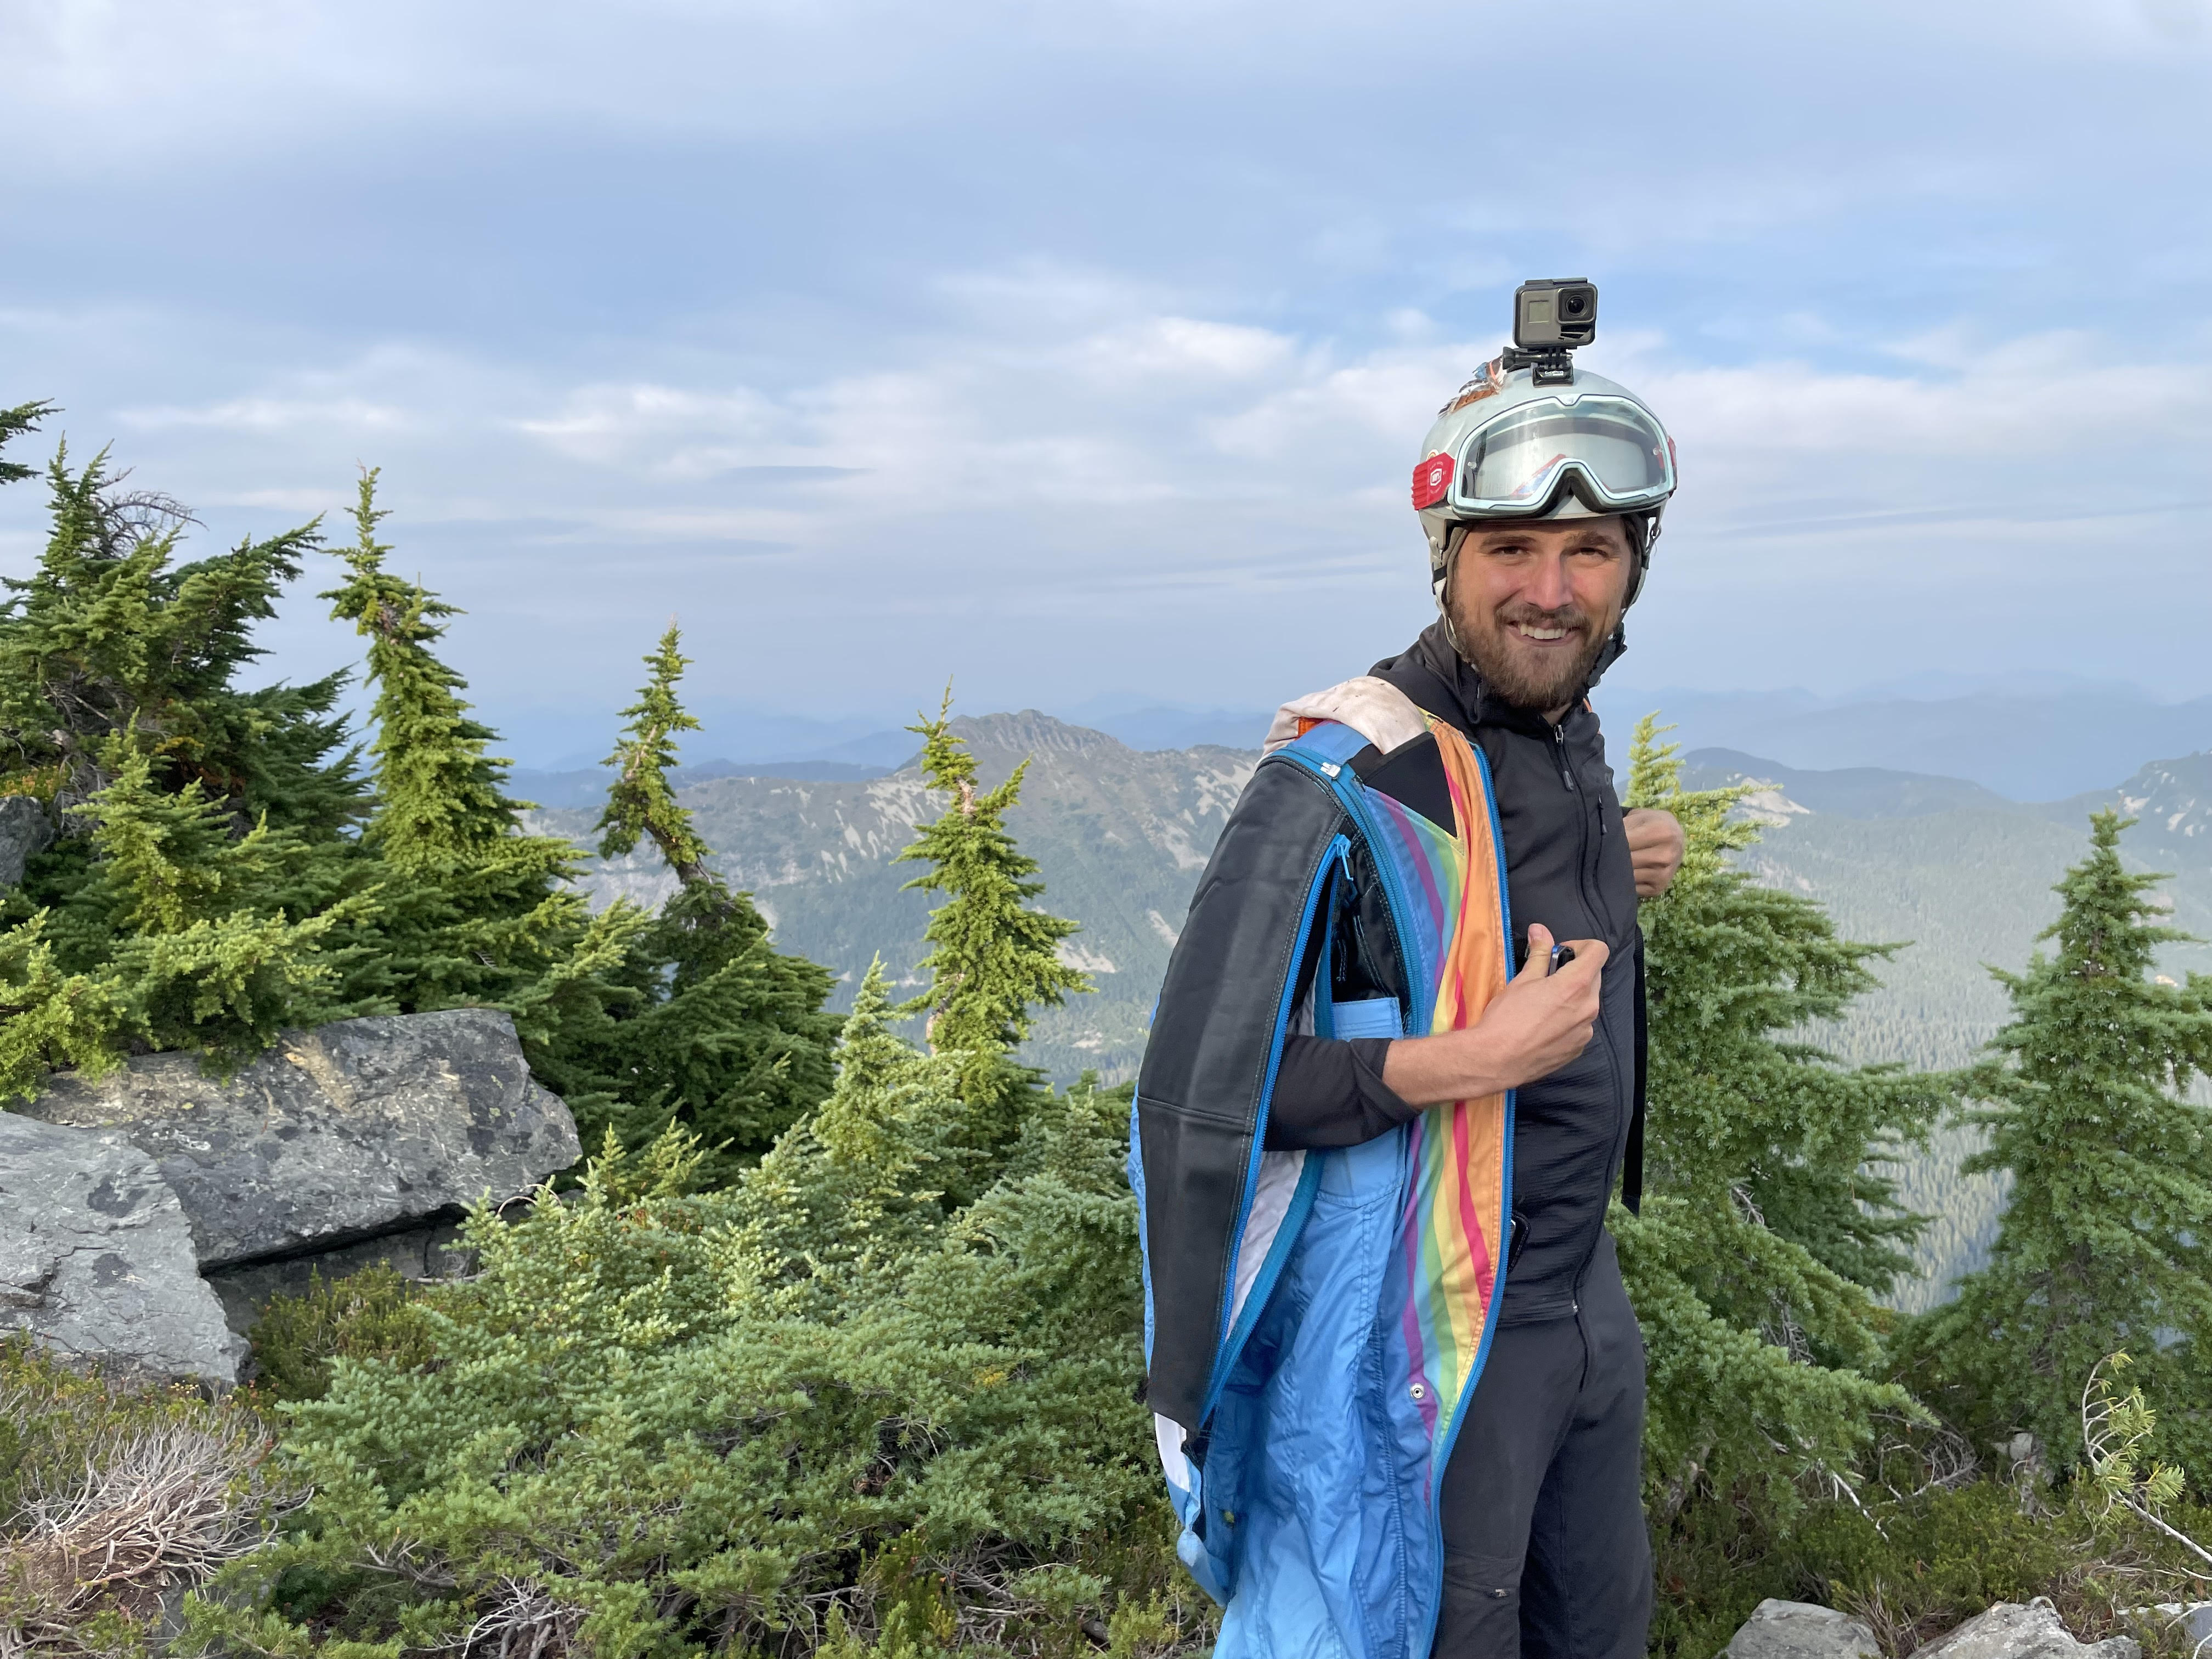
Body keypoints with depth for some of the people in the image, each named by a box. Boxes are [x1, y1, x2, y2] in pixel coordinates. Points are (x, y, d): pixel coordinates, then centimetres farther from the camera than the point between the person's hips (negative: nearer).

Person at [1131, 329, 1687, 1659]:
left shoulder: (1573, 737, 4)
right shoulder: (1347, 781, -24)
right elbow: (1200, 1086, -26)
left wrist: (1612, 872, 3)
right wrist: (1477, 1060, -29)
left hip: (1585, 1299, 8)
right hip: (1427, 1342, -8)